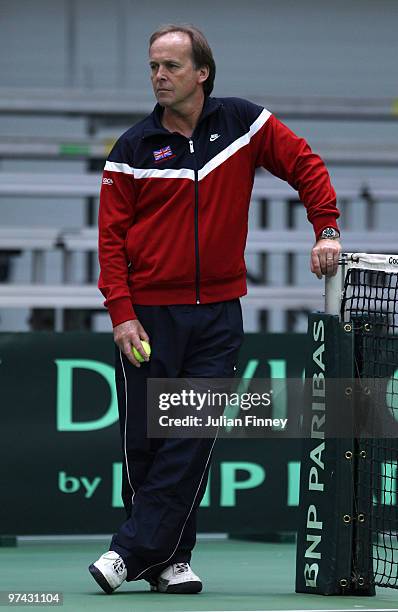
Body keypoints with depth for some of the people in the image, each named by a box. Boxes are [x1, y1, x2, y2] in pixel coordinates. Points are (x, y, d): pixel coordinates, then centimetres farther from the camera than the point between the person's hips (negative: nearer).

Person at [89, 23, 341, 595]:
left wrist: (326, 230, -4)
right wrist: (121, 312, -11)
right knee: (143, 441, -1)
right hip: (149, 313, -1)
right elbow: (112, 235, -2)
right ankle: (169, 557, 11)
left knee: (193, 439, -6)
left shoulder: (244, 122, 1)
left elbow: (305, 165, 9)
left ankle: (136, 550, -3)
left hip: (218, 312, 1)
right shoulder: (133, 148, -1)